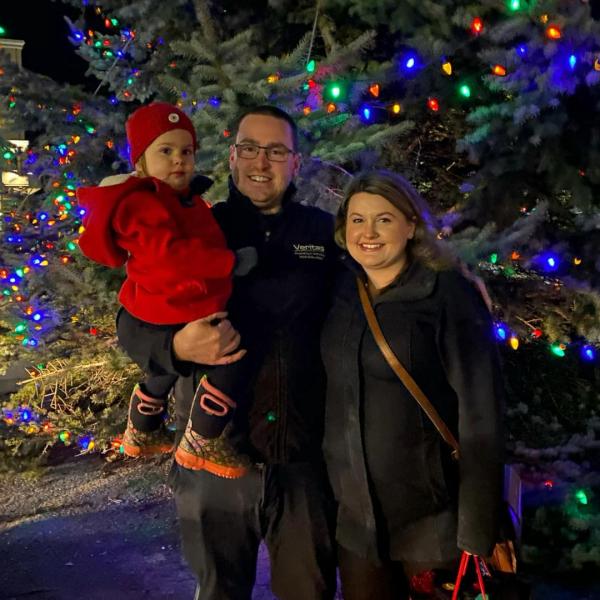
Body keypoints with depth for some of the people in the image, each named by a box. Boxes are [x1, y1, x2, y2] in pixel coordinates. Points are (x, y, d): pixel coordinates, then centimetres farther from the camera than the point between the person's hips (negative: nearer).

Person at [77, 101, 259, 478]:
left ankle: (142, 434, 56)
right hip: (175, 312, -11)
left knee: (165, 367, 30)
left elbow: (198, 241, 28)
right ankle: (200, 444, -4)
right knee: (236, 357, -17)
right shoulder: (142, 204, -21)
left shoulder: (183, 199, 11)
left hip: (171, 310, 11)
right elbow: (170, 254, -34)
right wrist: (231, 262, -32)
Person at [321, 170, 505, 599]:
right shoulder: (341, 293, 4)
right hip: (352, 513, 5)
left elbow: (480, 415, -14)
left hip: (430, 515, -4)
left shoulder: (449, 295, -12)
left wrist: (478, 530, -16)